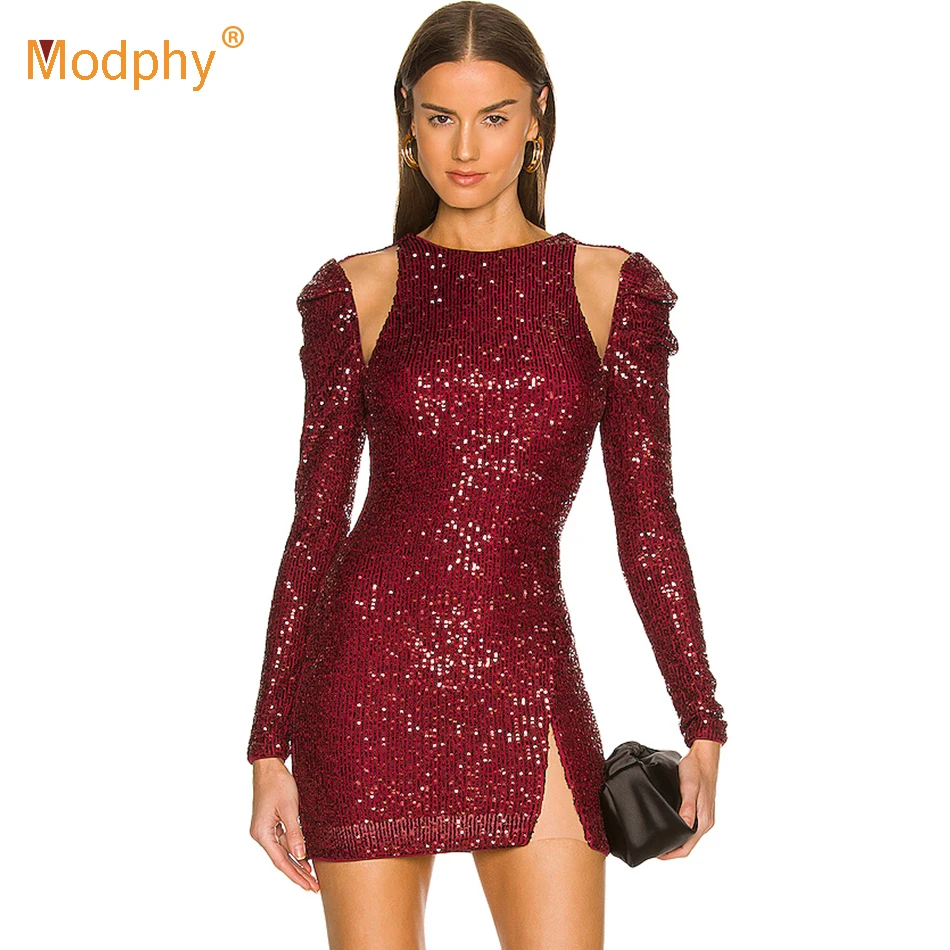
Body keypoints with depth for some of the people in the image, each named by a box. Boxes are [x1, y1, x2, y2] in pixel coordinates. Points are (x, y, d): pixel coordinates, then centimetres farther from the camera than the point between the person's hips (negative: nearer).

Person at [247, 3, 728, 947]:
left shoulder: (608, 289, 6)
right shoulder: (359, 294, 4)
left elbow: (647, 520, 6)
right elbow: (316, 523, 5)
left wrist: (702, 727, 2)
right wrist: (269, 747, 2)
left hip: (527, 690, 1)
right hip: (372, 681, 0)